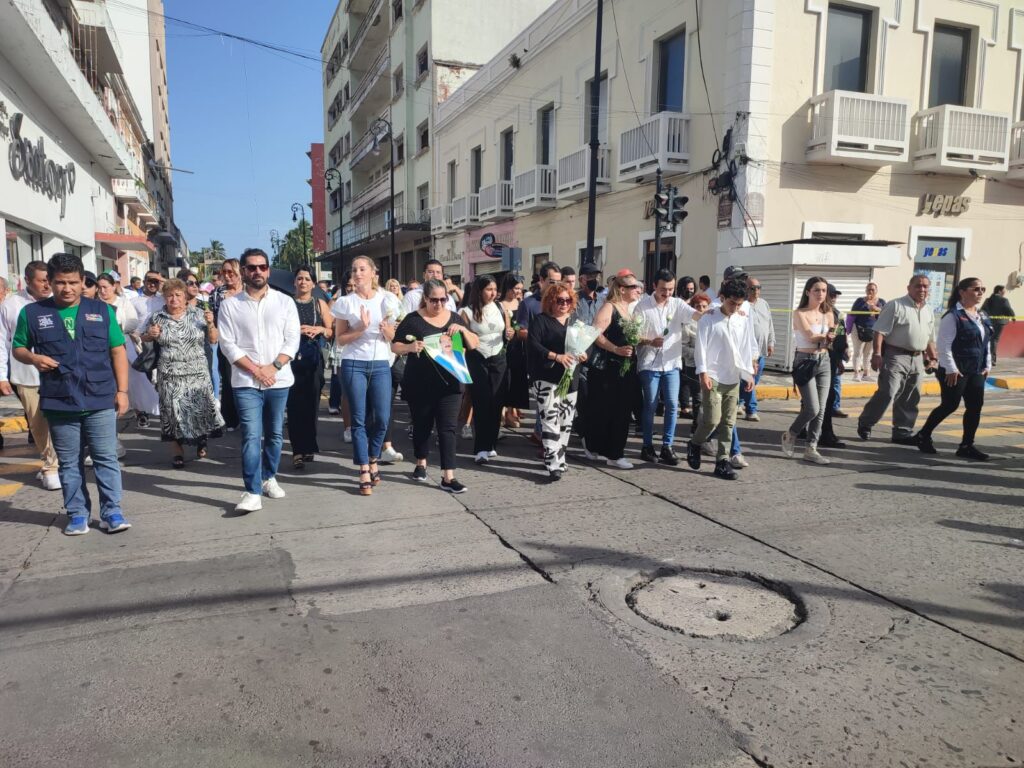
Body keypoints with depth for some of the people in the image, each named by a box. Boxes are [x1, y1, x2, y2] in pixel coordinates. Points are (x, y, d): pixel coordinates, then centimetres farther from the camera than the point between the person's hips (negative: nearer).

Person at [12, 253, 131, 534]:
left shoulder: (101, 310, 5)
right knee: (69, 463, 10)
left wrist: (122, 390, 0)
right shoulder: (32, 313, 4)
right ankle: (77, 514, 20)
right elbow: (18, 348, 13)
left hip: (101, 400, 0)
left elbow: (118, 351, 6)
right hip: (59, 403, 1)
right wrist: (33, 358, -11)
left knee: (106, 458, 2)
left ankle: (112, 512, 10)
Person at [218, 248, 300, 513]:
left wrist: (273, 367, -12)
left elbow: (292, 340, 0)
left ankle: (269, 478, 30)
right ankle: (252, 493, -8)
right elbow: (228, 344, -3)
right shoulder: (230, 305, 3)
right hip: (246, 381, -2)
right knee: (251, 436, -9)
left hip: (279, 380, 2)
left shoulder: (284, 302, 5)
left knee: (275, 434, 12)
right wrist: (256, 370, -11)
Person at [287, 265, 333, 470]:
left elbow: (332, 333, 9)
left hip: (314, 360, 2)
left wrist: (320, 330, -10)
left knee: (312, 404, 3)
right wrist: (296, 331, -14)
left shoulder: (320, 304, 11)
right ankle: (298, 450, -3)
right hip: (292, 359, -2)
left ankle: (308, 446, 18)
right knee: (294, 405, -6)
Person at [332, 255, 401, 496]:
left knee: (382, 418, 0)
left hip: (381, 364, 2)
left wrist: (386, 328, -12)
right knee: (359, 419, 0)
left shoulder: (386, 299, 6)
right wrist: (361, 328, -15)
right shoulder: (345, 302, 1)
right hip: (354, 365, -2)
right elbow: (340, 339, 0)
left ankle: (373, 460, 24)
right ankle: (364, 471, 6)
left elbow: (391, 337, 10)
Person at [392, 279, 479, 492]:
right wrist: (410, 347, -21)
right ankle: (421, 463, 35)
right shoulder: (413, 319, -2)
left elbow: (474, 345, 8)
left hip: (449, 383, 1)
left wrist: (463, 329, -11)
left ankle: (448, 477, -4)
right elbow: (394, 346, 0)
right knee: (422, 425, 13)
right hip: (420, 385, -1)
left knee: (448, 428, -4)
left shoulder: (455, 317, 7)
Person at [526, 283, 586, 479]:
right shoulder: (540, 320, -3)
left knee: (566, 421, 10)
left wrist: (583, 354, -1)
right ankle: (554, 465, -13)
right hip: (547, 378, -6)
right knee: (550, 420, -12)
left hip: (570, 378, 6)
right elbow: (533, 344, -15)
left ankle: (559, 458, 22)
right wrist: (556, 356, -26)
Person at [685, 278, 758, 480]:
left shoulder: (744, 321, 8)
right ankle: (694, 444, 17)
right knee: (713, 418, -10)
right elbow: (701, 346, -6)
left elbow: (748, 348, 11)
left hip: (734, 378, 4)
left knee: (728, 422, 4)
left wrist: (749, 373, 6)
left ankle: (722, 461, 11)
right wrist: (703, 372, -13)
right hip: (713, 377, -4)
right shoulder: (709, 318, -4)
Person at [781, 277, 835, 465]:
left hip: (824, 361, 6)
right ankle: (790, 434, 16)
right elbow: (810, 336, -18)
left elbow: (830, 340, 4)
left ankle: (811, 449, 11)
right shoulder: (800, 313, -7)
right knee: (812, 408, -11)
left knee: (821, 410, 3)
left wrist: (827, 338, -18)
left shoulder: (828, 314, 9)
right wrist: (825, 336, -3)